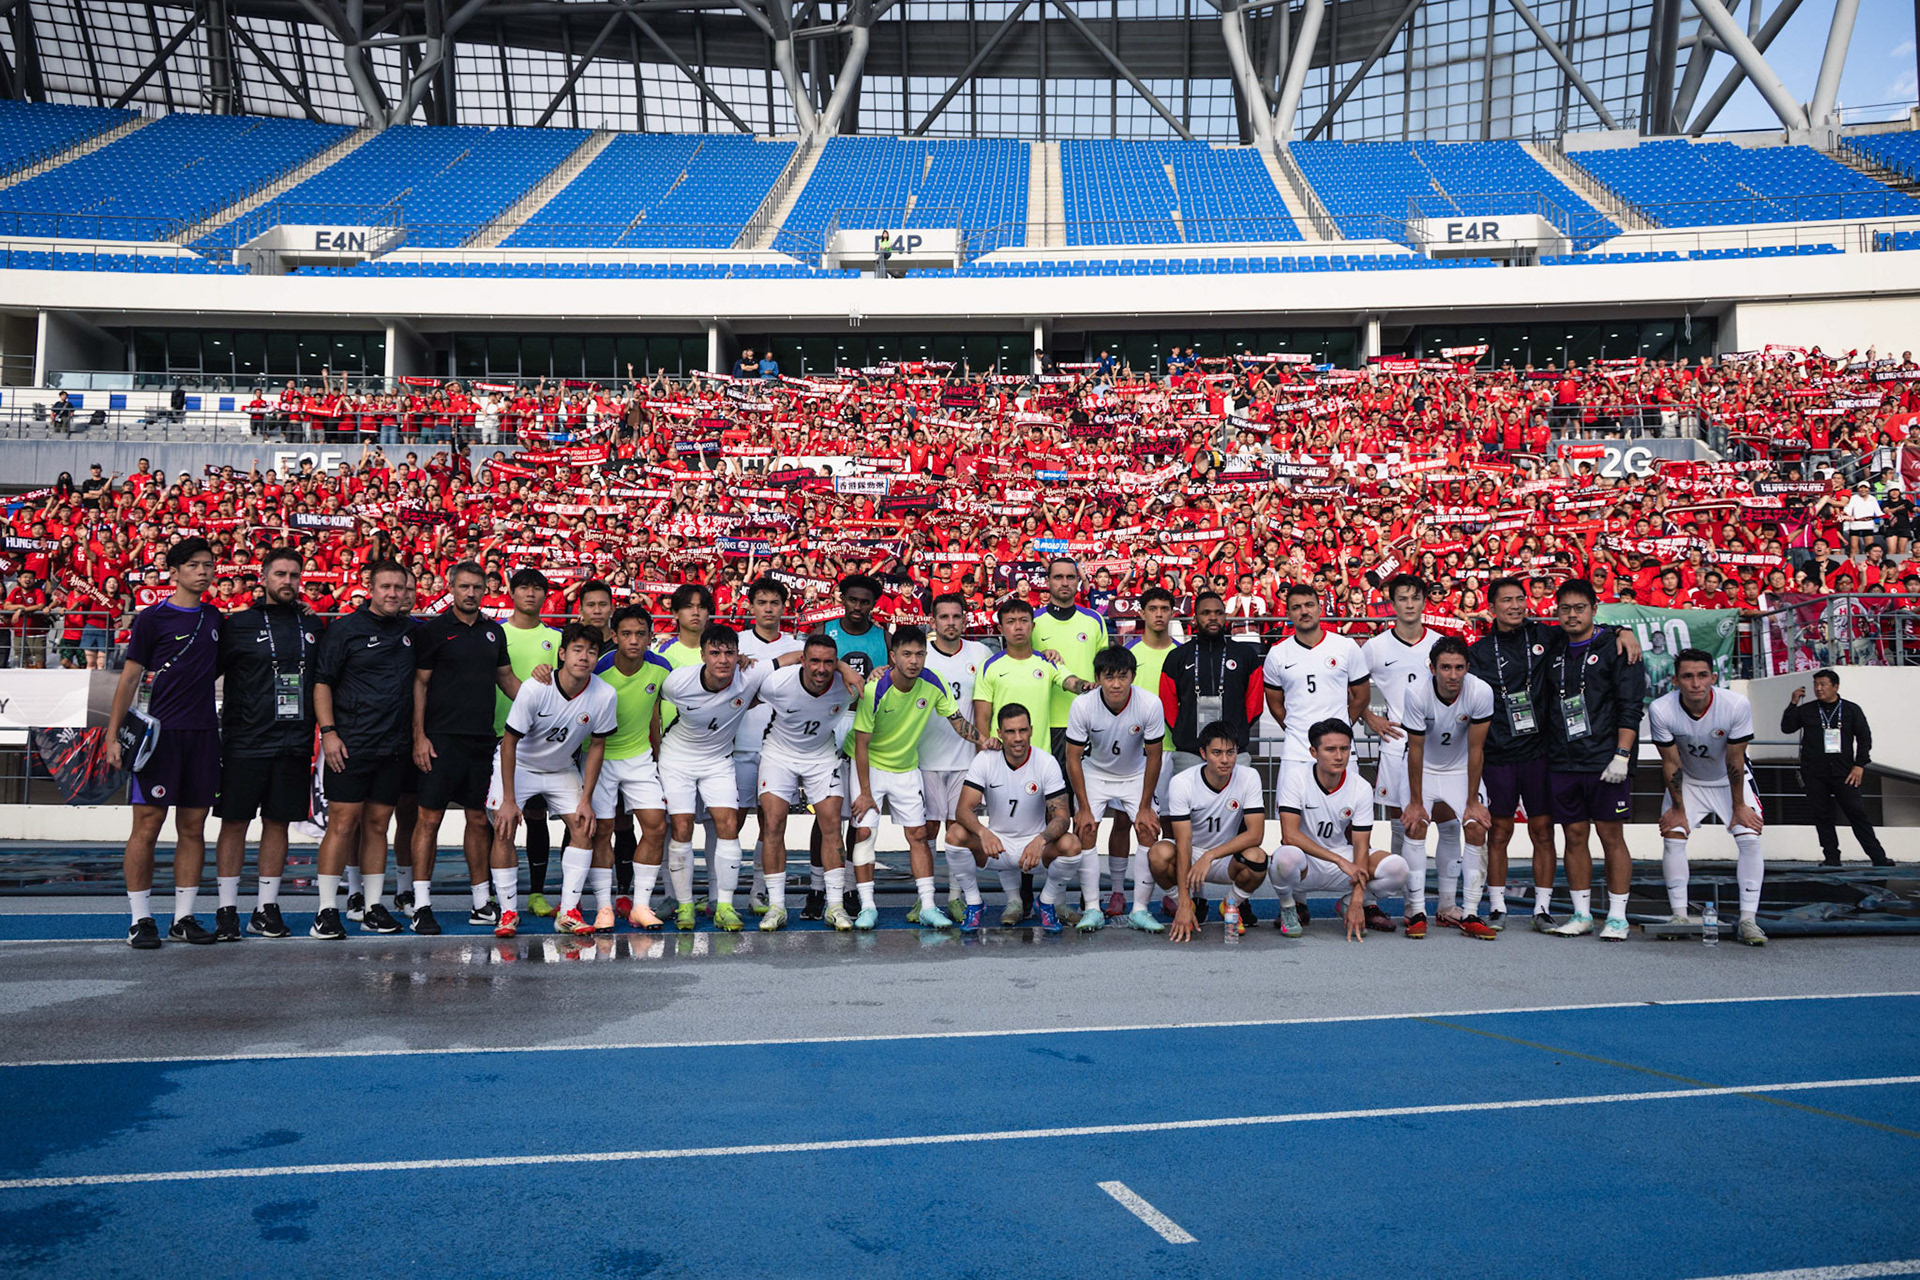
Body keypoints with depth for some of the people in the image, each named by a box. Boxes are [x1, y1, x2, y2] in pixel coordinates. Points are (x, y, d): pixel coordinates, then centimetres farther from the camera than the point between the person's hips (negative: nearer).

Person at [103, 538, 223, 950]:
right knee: (147, 826, -3)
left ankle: (183, 918, 13)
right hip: (160, 732, -5)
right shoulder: (153, 618, -1)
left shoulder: (216, 619, 13)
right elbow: (129, 677, -2)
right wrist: (113, 735, -6)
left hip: (203, 734, 5)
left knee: (193, 828, 6)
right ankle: (141, 920, 4)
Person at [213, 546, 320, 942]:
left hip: (294, 744, 3)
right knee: (234, 823, 2)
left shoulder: (312, 625, 11)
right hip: (245, 742, -3)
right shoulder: (239, 624, 1)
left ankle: (267, 908, 15)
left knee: (278, 824, 8)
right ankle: (227, 909, 10)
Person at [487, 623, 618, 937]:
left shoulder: (605, 696, -21)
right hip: (518, 765, -3)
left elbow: (596, 745, -7)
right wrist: (508, 800, -21)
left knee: (583, 828, -11)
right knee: (503, 829, -15)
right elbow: (509, 742, -20)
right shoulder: (534, 689, -29)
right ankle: (508, 912, -3)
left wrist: (586, 800, -8)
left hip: (563, 769, 3)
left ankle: (568, 912, -5)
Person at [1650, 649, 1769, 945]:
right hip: (1687, 781, 1)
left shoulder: (1737, 705, -30)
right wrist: (1678, 808, -11)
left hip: (1730, 780, -1)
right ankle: (1680, 915, 1)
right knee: (1672, 837, -10)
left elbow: (1734, 761, -20)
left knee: (1750, 838, -14)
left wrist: (1738, 806, -12)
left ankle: (1748, 920, -8)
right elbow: (1671, 762, -17)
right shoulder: (1661, 710, -29)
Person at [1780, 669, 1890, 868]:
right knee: (1822, 815, 1)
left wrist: (1860, 765, -3)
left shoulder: (1851, 709, 8)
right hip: (1814, 774, 2)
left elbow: (1864, 737, 7)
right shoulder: (1806, 711, 10)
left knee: (1857, 813, -5)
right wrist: (1793, 704, -4)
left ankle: (1878, 857, -3)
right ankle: (1831, 857, 8)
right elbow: (1786, 728, 4)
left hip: (1843, 772, -1)